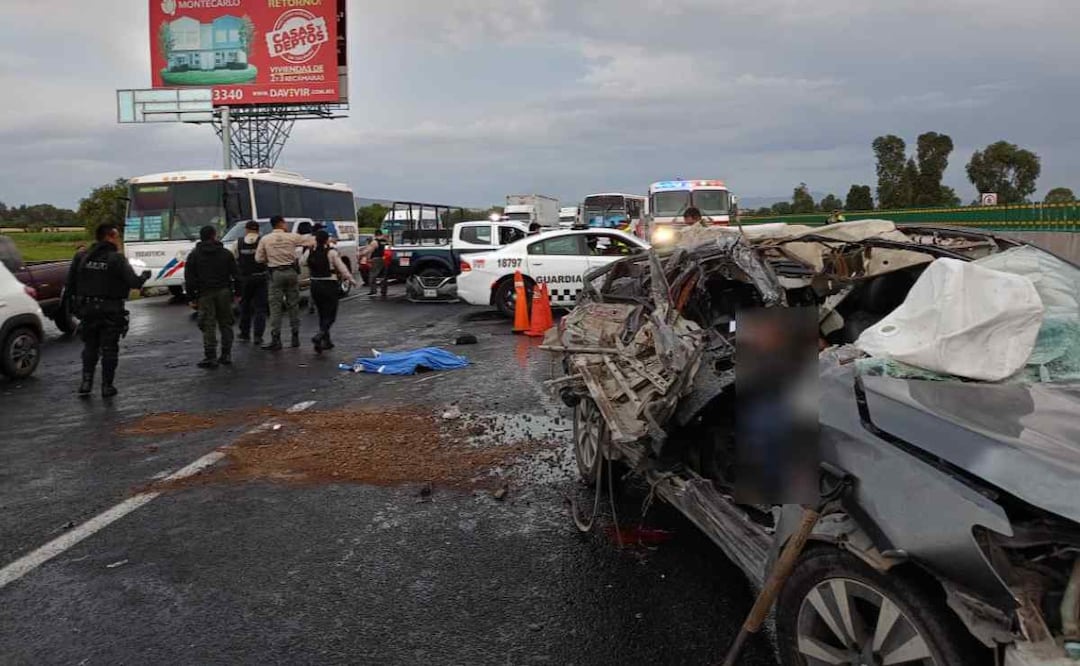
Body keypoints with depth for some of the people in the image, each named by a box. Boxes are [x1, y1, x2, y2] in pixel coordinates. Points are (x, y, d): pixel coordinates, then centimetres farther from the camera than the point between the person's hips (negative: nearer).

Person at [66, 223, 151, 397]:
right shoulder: (116, 259, -13)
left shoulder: (81, 257, 3)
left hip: (87, 309, 4)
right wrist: (144, 276, 2)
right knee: (109, 349, 6)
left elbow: (70, 283, 4)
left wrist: (78, 301, 17)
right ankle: (107, 386, 8)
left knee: (90, 347, 17)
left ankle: (86, 383, 13)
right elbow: (133, 282, -18)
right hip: (111, 311, -4)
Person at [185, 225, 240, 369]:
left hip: (205, 294, -1)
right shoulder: (226, 253, 5)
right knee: (225, 323, 9)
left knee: (208, 326, -2)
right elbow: (236, 275, 4)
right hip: (224, 292, 1)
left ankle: (210, 357, -5)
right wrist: (237, 292, 8)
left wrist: (192, 296, 4)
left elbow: (189, 278, 1)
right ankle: (226, 355, 11)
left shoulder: (194, 255, 3)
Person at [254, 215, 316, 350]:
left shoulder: (265, 239, -1)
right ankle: (295, 337, 13)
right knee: (293, 304, 9)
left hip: (276, 273, 0)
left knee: (275, 306, 1)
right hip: (291, 272, 1)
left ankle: (276, 339, -4)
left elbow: (259, 258, 1)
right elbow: (311, 241, 4)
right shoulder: (292, 237, -3)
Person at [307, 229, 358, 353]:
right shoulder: (331, 252, -11)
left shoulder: (311, 252, 2)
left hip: (315, 285, 5)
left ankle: (326, 341, 20)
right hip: (329, 285, -5)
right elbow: (341, 267, -10)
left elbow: (309, 267, 7)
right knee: (330, 315, 1)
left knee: (322, 314, 17)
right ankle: (319, 336, -21)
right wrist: (350, 279, 1)